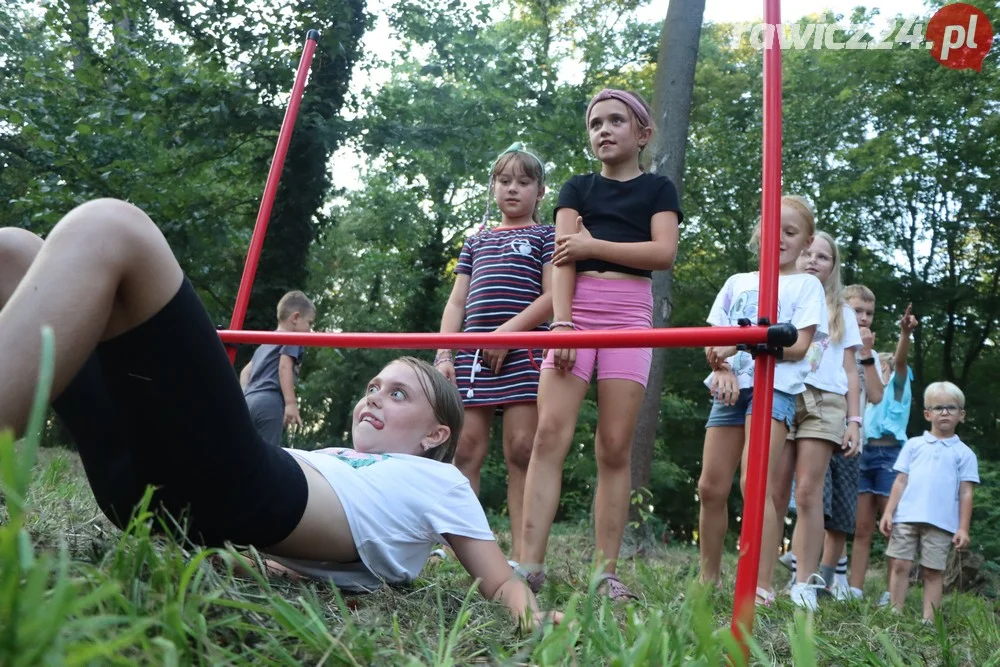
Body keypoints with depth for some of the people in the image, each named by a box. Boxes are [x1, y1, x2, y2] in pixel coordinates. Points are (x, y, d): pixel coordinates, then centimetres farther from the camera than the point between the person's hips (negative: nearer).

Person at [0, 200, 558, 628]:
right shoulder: (327, 459, 39)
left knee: (107, 229, -18)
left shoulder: (437, 480, 25)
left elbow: (502, 584, 16)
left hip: (240, 491, -7)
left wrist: (538, 623, -4)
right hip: (151, 484, 7)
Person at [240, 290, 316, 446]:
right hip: (270, 402, -8)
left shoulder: (266, 343, 32)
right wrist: (291, 403, -16)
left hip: (250, 401, 8)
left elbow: (245, 372, 28)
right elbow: (284, 367, -10)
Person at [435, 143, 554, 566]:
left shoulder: (545, 237, 12)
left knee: (521, 449, -8)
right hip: (472, 354, 4)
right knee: (466, 447, -2)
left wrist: (508, 331, -14)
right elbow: (457, 303, 18)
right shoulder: (476, 241, 24)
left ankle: (521, 553, -6)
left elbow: (552, 296, -1)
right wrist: (443, 355, 6)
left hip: (523, 352, -4)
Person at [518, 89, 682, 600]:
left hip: (629, 314, -1)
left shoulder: (657, 189, 14)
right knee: (550, 433, -12)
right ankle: (529, 563, -13)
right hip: (577, 310, 1)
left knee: (615, 447, -5)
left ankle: (606, 572, -1)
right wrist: (560, 322, -12)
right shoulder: (577, 188, 17)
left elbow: (663, 252, -4)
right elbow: (564, 256, 2)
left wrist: (592, 243, -5)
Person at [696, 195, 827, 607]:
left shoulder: (806, 284, 10)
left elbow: (799, 346, -3)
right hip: (731, 387, 5)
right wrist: (722, 367, -8)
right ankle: (708, 580, 15)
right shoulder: (737, 282, 21)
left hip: (775, 386, -4)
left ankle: (762, 588, -15)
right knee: (711, 487, 2)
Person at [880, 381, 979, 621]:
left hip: (941, 523, -1)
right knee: (900, 565, 1)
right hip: (906, 517, 1)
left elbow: (966, 493, 5)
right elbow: (901, 481, 9)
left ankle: (928, 619, 10)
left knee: (934, 572, 4)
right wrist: (888, 512, 1)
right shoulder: (914, 444, 11)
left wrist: (963, 528, -1)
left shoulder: (964, 453, 8)